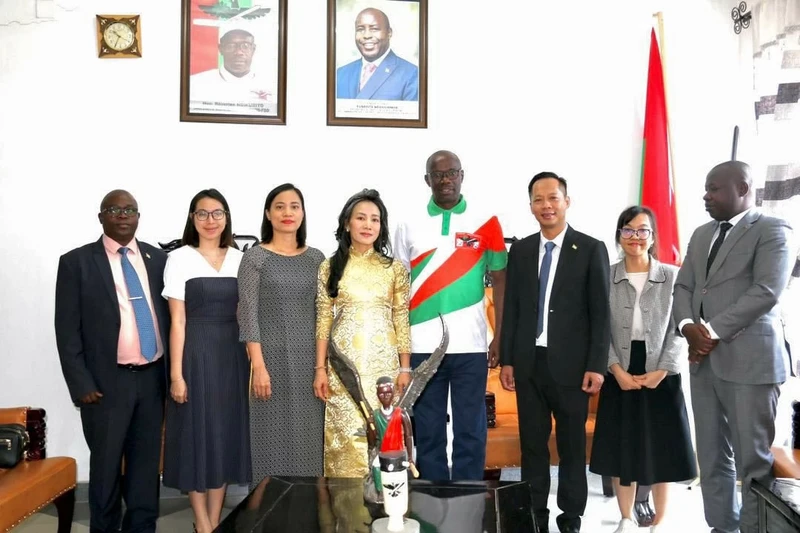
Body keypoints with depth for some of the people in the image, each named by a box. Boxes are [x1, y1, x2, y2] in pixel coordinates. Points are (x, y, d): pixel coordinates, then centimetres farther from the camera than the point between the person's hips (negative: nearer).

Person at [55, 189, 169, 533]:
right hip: (107, 382, -3)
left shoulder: (157, 258, 7)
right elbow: (67, 330, -5)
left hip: (153, 378, 3)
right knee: (106, 466, 11)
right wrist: (81, 384, -10)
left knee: (146, 463, 12)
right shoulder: (76, 262, -2)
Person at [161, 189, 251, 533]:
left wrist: (253, 361, 3)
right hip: (195, 354, -4)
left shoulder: (240, 259, 7)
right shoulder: (179, 259, -4)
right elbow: (177, 321, -7)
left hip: (232, 354, 4)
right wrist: (176, 373, -11)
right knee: (197, 433, 3)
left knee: (226, 432, 9)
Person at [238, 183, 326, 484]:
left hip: (309, 359, 4)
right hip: (271, 357, -3)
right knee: (274, 434, 1)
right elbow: (248, 315, -7)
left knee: (309, 434, 7)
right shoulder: (255, 258, -2)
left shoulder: (316, 258, 9)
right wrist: (259, 366, -14)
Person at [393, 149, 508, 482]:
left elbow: (499, 281, 4)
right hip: (421, 346, 1)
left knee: (470, 432, 6)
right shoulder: (409, 226, 6)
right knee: (427, 433, 9)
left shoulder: (485, 223, 3)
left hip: (470, 345, -1)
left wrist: (501, 337, -2)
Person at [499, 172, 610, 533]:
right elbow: (510, 309, 9)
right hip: (528, 363, 3)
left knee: (572, 446, 8)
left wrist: (597, 365, -9)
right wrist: (506, 359, 4)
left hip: (571, 364, -3)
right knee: (532, 445, 10)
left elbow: (600, 313, -4)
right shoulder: (520, 251, 8)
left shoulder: (591, 249, -1)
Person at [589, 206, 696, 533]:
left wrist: (661, 370, -10)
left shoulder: (673, 276, 1)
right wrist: (617, 370, -12)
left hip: (662, 375, 0)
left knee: (661, 450, 6)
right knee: (622, 448, 6)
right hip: (620, 376, 0)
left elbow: (680, 330, -2)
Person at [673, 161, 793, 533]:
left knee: (754, 461, -1)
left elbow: (766, 291, -14)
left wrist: (713, 330, -15)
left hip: (749, 360, -6)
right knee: (712, 458, 11)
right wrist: (688, 326, -6)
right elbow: (683, 286, 14)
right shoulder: (701, 235, 18)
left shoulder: (772, 230, -2)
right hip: (703, 359, 7)